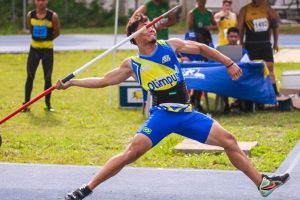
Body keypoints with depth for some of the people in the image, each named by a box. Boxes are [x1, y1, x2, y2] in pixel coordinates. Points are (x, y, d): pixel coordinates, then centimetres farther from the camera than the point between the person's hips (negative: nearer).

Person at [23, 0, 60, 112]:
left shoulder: (53, 16, -11)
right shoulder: (30, 15, -3)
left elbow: (57, 32, 2)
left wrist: (47, 39, 8)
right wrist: (37, 38, 11)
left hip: (48, 49, -2)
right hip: (34, 49, 2)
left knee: (47, 78, 3)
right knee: (30, 77, 1)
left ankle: (48, 104, 14)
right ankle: (26, 104, 7)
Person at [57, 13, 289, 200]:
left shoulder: (170, 45, 6)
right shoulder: (132, 64, 3)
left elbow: (202, 48, 16)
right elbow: (103, 81, 7)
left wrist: (229, 63, 13)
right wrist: (71, 82, 1)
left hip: (187, 114, 3)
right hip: (162, 114, -3)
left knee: (229, 140, 0)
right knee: (133, 151, -22)